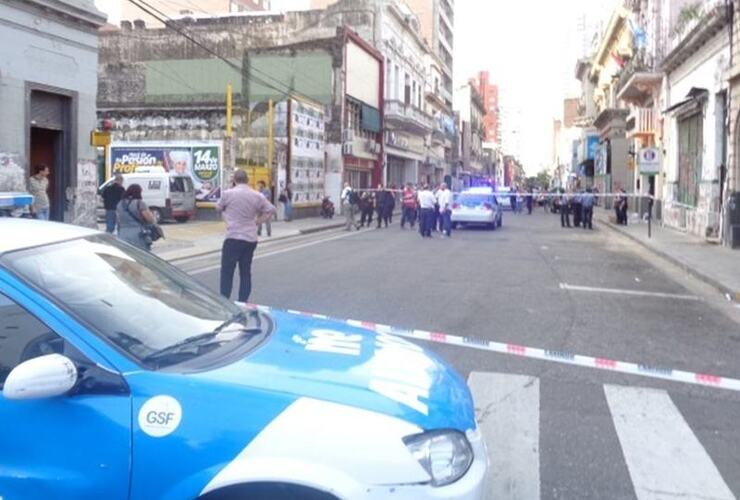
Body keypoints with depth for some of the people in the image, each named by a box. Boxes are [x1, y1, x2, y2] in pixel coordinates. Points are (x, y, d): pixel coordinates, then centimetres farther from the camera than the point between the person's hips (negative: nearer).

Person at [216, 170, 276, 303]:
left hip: (233, 237, -4)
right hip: (251, 238, 4)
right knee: (246, 272, 11)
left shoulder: (228, 193, -6)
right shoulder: (257, 196, 3)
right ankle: (243, 302, 13)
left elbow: (218, 208, 10)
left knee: (227, 271, 1)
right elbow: (271, 210, 9)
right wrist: (257, 222, 10)